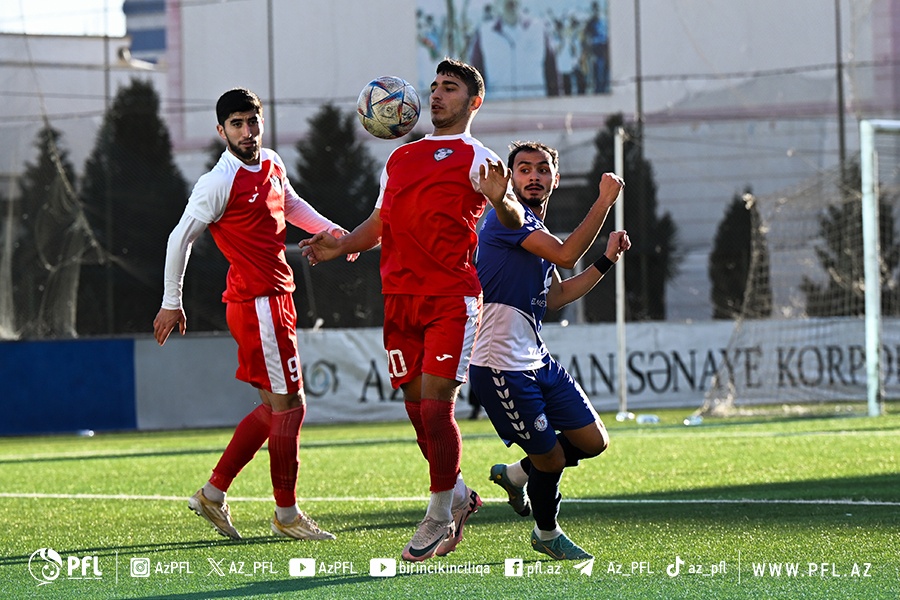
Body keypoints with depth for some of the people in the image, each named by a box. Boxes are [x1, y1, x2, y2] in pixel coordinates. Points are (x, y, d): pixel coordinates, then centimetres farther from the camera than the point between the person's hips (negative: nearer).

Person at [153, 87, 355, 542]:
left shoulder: (272, 164, 9)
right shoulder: (219, 182, -15)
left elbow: (291, 205, 30)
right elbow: (181, 237, -9)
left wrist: (329, 230, 14)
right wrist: (171, 303, -7)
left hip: (277, 298, 9)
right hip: (255, 303, -9)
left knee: (275, 406, 13)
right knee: (289, 405, -6)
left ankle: (213, 493, 19)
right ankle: (287, 514, 3)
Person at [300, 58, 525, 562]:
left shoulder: (475, 157, 2)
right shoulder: (401, 158, 22)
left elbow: (515, 219, -10)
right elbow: (379, 225, 28)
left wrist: (501, 200, -33)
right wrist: (340, 246, 10)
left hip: (452, 299, -6)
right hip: (400, 296, 6)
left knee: (436, 407, -11)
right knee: (417, 409, 7)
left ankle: (440, 518, 0)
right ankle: (457, 494, 27)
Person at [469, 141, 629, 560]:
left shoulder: (536, 231, 17)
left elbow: (555, 298, 25)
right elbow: (567, 255, -24)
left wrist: (607, 261, 19)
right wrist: (605, 200, -19)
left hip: (538, 363, 9)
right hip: (500, 366, -9)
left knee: (593, 442, 10)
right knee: (551, 458, -1)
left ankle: (516, 474, 31)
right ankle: (547, 534, 25)